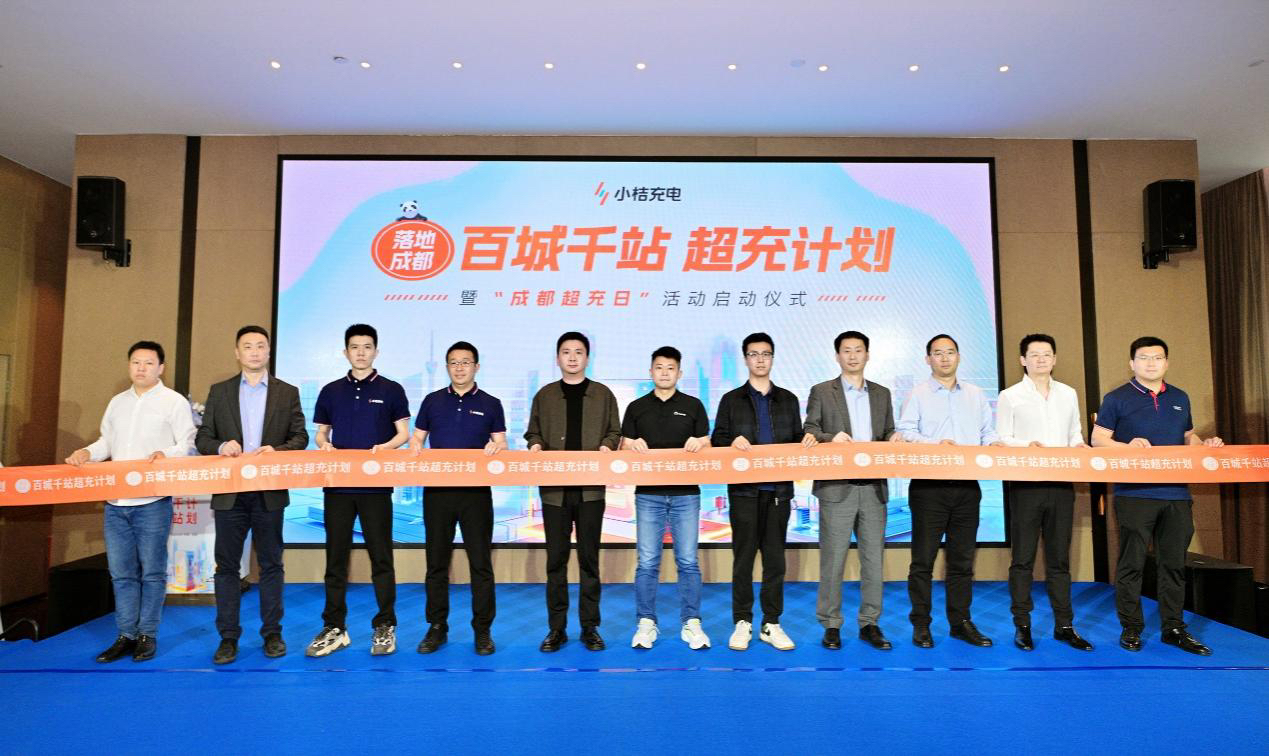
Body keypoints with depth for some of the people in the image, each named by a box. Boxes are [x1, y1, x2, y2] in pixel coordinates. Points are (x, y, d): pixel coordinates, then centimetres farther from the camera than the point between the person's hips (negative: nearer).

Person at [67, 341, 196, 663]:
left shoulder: (175, 401, -2)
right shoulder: (117, 402, 16)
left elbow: (188, 444, -7)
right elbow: (107, 441, 19)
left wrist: (166, 454, -25)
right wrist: (87, 452, -1)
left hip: (153, 502, -5)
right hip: (116, 502, 6)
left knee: (151, 572, 3)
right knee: (121, 572, 10)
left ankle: (147, 635, 13)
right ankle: (126, 635, 19)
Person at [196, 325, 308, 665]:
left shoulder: (288, 392, 6)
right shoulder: (219, 391, 9)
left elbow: (300, 437, 3)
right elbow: (202, 438, 7)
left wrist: (277, 450, -16)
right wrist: (221, 446, -14)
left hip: (269, 492, -1)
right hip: (229, 492, 1)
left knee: (271, 564, 6)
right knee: (226, 564, 6)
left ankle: (272, 633, 16)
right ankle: (228, 636, 16)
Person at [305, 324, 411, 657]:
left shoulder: (391, 390, 3)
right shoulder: (331, 391, 11)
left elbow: (403, 433, 2)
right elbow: (321, 432, 15)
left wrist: (384, 447, -17)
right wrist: (324, 445, -7)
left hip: (376, 484, -3)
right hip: (337, 484, 3)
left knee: (381, 557, 3)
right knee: (335, 557, 8)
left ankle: (385, 627, 13)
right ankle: (334, 628, 19)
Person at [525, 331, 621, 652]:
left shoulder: (603, 394, 8)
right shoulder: (544, 395, 11)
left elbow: (615, 431, 9)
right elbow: (533, 433, 14)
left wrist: (606, 446, -11)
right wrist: (536, 445, -8)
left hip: (590, 487, -1)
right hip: (554, 488, 1)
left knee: (589, 558, 6)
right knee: (556, 559, 5)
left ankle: (590, 627, 17)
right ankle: (556, 628, 16)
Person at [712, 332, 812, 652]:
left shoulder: (788, 400, 14)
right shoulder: (732, 400, 8)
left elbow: (796, 442, 14)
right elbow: (717, 440, 4)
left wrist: (806, 439, -7)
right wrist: (733, 441, -16)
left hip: (778, 489, 2)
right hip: (744, 490, -2)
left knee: (775, 558, 6)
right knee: (743, 557, 3)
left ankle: (771, 624, 16)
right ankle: (742, 623, 14)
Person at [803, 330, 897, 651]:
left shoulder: (882, 393, 15)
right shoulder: (821, 392, 4)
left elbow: (889, 435, 14)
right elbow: (808, 432, -1)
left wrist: (893, 441, -8)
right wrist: (831, 437, -20)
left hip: (874, 487, 4)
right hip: (837, 488, -3)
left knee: (874, 559, 7)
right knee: (833, 559, 1)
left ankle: (870, 623, 19)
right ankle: (831, 625, 12)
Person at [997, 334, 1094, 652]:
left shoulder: (1069, 394, 14)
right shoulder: (1009, 396, 2)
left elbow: (1075, 435, 16)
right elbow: (1002, 440, -1)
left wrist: (1079, 446, -5)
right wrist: (1026, 444, -19)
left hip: (1062, 483, 4)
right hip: (1025, 484, -3)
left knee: (1059, 558, 9)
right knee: (1022, 558, 2)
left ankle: (1064, 625, 18)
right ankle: (1022, 626, 9)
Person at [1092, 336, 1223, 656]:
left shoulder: (1180, 398, 16)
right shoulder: (1116, 399, 1)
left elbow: (1188, 437, 24)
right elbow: (1097, 439, -1)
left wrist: (1204, 445, 3)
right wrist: (1126, 446, -19)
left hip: (1176, 494, 5)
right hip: (1134, 495, -5)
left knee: (1174, 563, 10)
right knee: (1132, 563, 0)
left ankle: (1174, 628, 21)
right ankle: (1131, 629, 10)